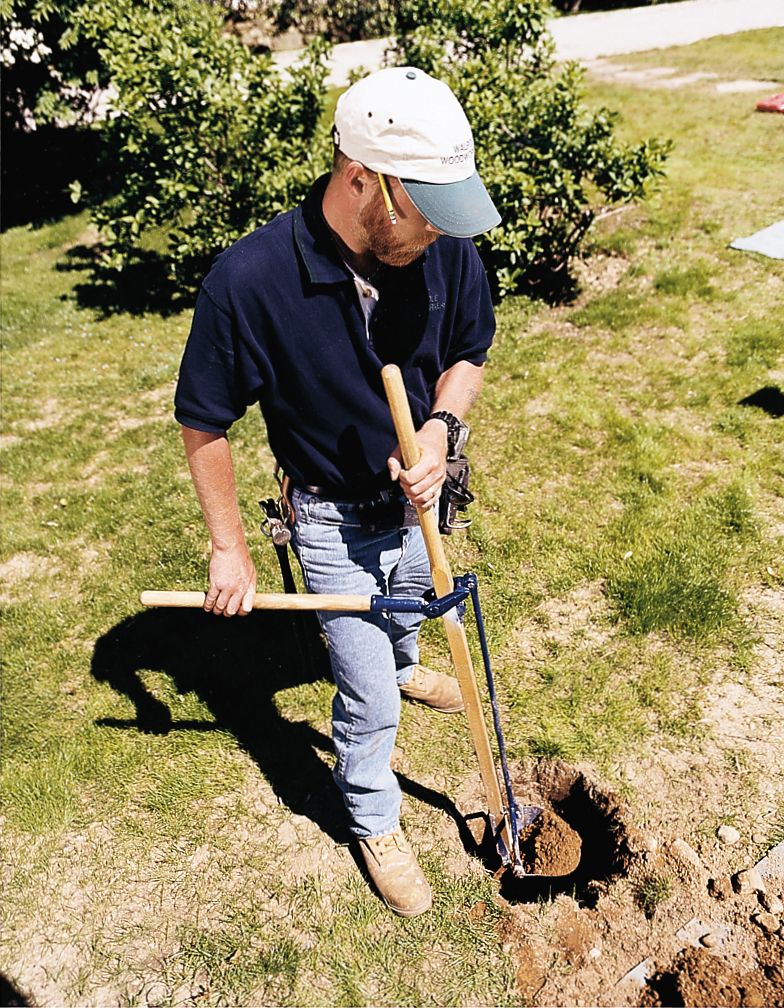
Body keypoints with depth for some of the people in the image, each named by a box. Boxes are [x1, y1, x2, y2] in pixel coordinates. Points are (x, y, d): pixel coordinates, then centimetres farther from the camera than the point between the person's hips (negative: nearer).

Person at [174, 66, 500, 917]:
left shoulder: (447, 250, -19)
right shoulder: (248, 280, -30)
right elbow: (204, 424, -17)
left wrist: (439, 427, -20)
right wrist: (228, 549, -11)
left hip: (417, 498, 5)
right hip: (336, 522, -4)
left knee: (410, 609, 35)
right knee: (368, 703, 7)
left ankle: (402, 665, 72)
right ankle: (374, 824, 38)